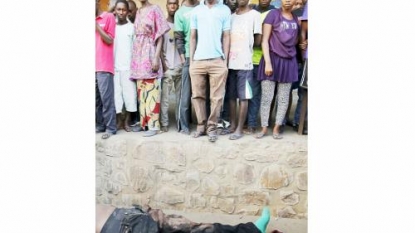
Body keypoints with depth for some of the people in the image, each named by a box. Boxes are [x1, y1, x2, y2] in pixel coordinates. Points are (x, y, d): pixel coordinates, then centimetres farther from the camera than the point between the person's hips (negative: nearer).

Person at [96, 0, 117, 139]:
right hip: (94, 66, 6)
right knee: (95, 98, 5)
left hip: (104, 66, -6)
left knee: (106, 97, -8)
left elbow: (110, 40, -2)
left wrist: (97, 26, -9)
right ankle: (99, 125, 12)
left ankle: (111, 128, -3)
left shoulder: (109, 17, 2)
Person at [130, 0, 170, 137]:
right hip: (139, 55, 6)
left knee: (151, 91, -7)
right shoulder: (138, 12, 16)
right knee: (141, 91, 8)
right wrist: (134, 58, 10)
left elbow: (160, 36, -6)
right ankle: (143, 121, 15)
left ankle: (153, 125, -5)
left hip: (150, 54, -6)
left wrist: (156, 58, -15)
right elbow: (136, 36, 16)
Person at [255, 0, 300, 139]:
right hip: (272, 60, -4)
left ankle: (276, 128, 14)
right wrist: (268, 62, -14)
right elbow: (265, 40, -7)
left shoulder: (296, 19, 11)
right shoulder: (273, 14, -3)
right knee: (266, 97, -2)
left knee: (284, 98, 5)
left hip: (289, 62, 4)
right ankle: (264, 128, 9)